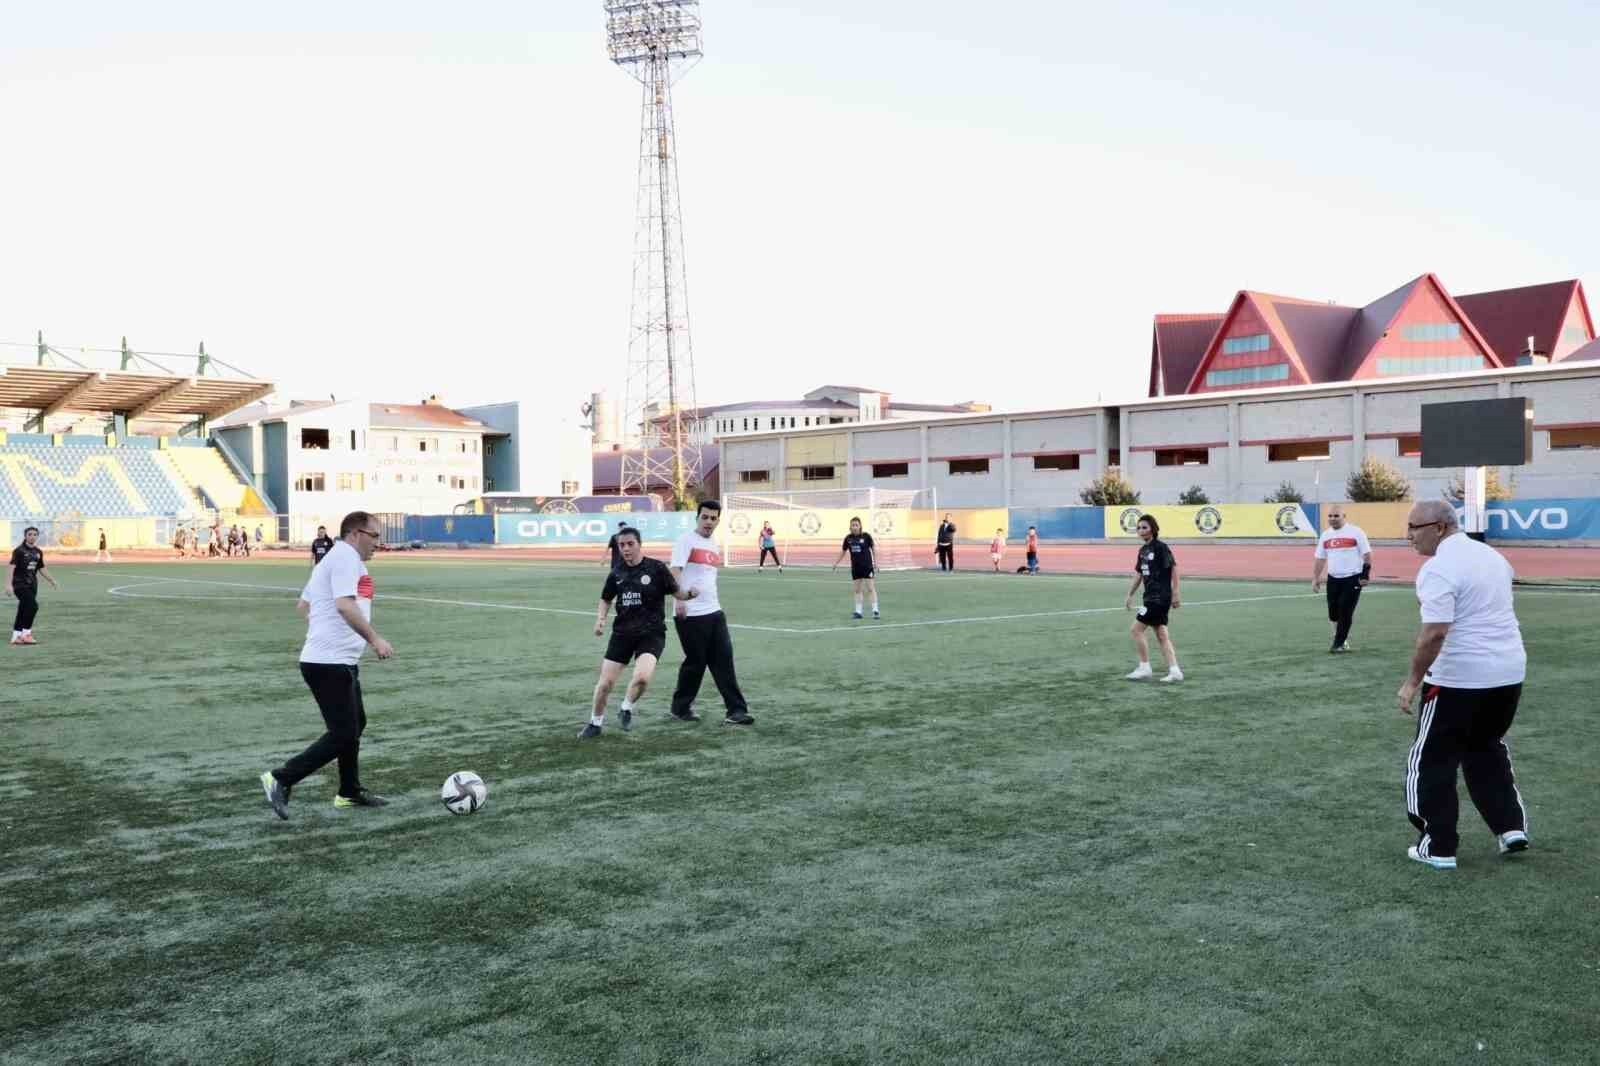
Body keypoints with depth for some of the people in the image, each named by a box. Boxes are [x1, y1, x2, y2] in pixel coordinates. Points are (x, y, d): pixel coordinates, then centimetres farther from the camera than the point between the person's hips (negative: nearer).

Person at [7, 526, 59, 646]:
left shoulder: (38, 552, 10)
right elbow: (11, 567, -18)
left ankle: (16, 636, 17)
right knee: (33, 606, -17)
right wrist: (9, 584, -27)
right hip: (20, 585, -6)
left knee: (23, 610, 8)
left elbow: (41, 569, 21)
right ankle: (26, 634, -7)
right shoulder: (19, 550, -10)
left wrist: (52, 581, 18)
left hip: (32, 585, 6)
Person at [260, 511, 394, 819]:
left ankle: (349, 792, 30)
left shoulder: (334, 558, 18)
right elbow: (345, 605, -26)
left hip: (339, 661, 11)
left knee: (355, 725, 20)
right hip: (331, 663, -11)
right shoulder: (346, 556, -13)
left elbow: (302, 605, 25)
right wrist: (374, 639, -25)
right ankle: (281, 779, -3)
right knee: (343, 736, -8)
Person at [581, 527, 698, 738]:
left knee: (642, 677, -26)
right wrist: (600, 619, 1)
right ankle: (596, 723, 27)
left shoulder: (657, 568, -7)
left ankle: (627, 709, 6)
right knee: (605, 683, 0)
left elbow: (677, 593, -2)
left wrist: (689, 594, -24)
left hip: (652, 633, -3)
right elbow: (606, 600, 18)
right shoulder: (616, 574, 4)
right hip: (622, 633, 3)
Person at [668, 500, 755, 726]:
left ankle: (736, 710, 1)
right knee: (695, 663, 1)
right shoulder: (686, 540, -7)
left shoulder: (714, 545, 17)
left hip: (714, 612, 7)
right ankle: (680, 708, 20)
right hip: (691, 614, -7)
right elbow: (675, 571, -19)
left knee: (724, 660, 1)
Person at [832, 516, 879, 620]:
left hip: (867, 566, -4)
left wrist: (875, 562, -1)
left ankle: (875, 610, -1)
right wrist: (836, 563, 14)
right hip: (855, 568, 4)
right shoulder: (848, 538, 1)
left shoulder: (866, 536, -8)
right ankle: (858, 612, 13)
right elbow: (843, 551, 13)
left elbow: (873, 548, 2)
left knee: (870, 588, -5)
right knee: (857, 590, 7)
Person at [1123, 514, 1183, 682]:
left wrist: (1175, 594, -16)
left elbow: (1174, 569, -13)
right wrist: (1130, 595, 19)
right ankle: (1174, 670, 10)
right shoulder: (1143, 550, 12)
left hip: (1160, 598, -8)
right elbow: (1138, 574, 20)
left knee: (1136, 629, -8)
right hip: (1151, 597, 8)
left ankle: (1144, 668, 1)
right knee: (1161, 635, 8)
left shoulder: (1161, 547, -12)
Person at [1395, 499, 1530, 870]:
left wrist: (1412, 681, -17)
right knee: (1486, 750, 26)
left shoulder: (1439, 568, -18)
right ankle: (1511, 828, 23)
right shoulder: (1491, 555, 9)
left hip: (1458, 679, -8)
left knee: (1431, 762, 6)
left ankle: (1439, 847, 9)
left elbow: (1435, 634, -25)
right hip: (1509, 671, 8)